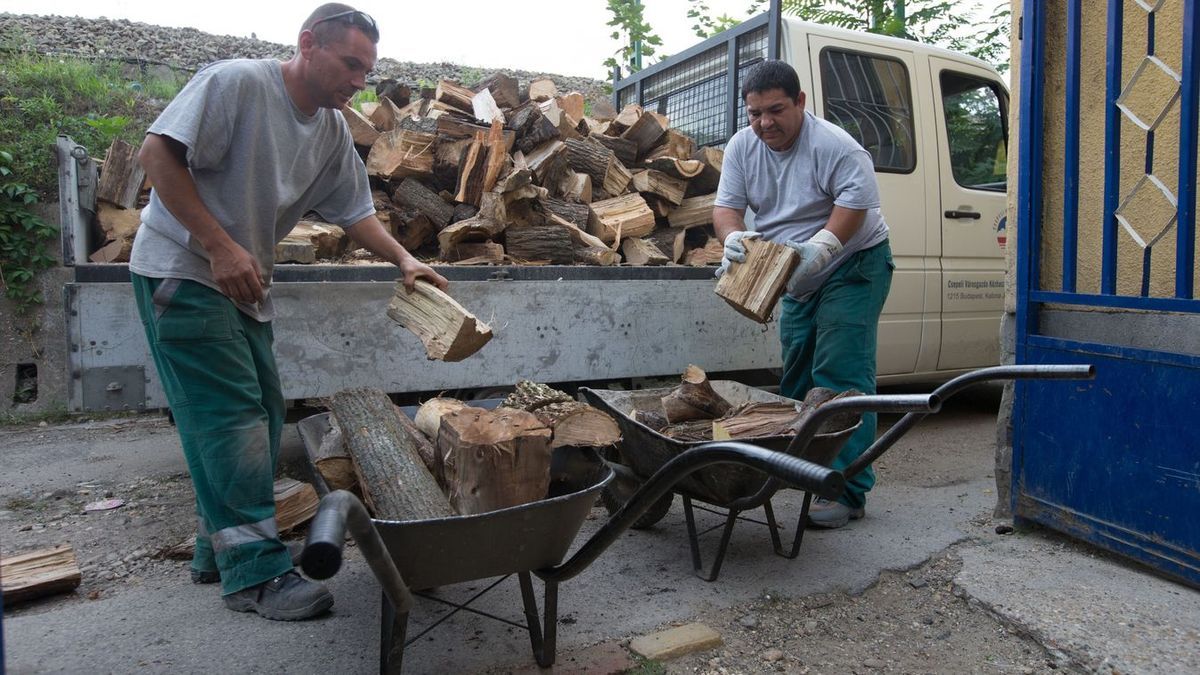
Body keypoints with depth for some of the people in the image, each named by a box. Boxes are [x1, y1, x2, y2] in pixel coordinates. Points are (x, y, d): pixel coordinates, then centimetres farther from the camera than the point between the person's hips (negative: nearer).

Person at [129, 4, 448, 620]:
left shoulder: (333, 130, 7)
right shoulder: (235, 82, -15)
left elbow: (354, 210, 9)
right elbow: (157, 152, -19)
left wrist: (403, 259, -7)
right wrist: (220, 246, -25)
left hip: (244, 284, 8)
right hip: (181, 270, -8)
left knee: (260, 414, 8)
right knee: (230, 416, -11)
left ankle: (219, 547, 22)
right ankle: (253, 570, -3)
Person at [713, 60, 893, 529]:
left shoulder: (834, 147, -19)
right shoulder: (742, 147, 1)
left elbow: (855, 202, -23)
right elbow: (725, 205, -2)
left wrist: (820, 247, -35)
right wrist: (733, 237, -24)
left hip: (853, 267, -7)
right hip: (799, 280, 7)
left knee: (841, 379, -13)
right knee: (796, 375, 13)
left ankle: (846, 492, -11)